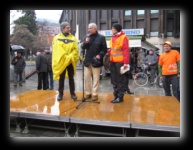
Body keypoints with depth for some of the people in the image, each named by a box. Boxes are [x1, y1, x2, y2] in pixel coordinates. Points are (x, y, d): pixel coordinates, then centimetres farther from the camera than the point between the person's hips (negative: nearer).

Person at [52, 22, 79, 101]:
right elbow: (57, 50, -8)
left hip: (71, 62, 1)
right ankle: (60, 93, 18)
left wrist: (70, 57, -16)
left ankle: (72, 93, 19)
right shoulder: (57, 38, 1)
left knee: (71, 78, 9)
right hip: (61, 62, -1)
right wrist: (65, 57, -15)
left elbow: (76, 50, -2)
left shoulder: (73, 38, 6)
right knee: (61, 78, 7)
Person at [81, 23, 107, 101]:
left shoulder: (101, 37, -3)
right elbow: (83, 47, 7)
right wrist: (86, 42, -11)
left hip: (96, 61, -5)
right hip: (87, 61, 5)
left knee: (96, 79, 1)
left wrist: (100, 55, -16)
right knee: (87, 78, 10)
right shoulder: (87, 37, 11)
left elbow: (104, 49, -2)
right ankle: (88, 93, 22)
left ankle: (95, 94, 10)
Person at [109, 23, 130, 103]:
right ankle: (115, 95, 22)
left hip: (120, 62, -7)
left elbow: (126, 51, -13)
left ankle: (120, 97, 9)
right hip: (113, 62, 7)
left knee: (120, 80, 0)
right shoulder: (112, 37, 15)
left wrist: (126, 62, -18)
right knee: (114, 80, 11)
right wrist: (110, 59, 9)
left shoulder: (123, 37, -7)